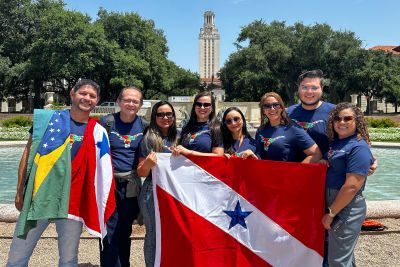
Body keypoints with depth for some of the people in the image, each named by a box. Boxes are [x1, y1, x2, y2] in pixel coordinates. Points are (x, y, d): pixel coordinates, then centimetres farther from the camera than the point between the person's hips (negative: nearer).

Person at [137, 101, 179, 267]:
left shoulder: (176, 138, 8)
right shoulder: (149, 139, -5)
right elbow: (141, 173, -5)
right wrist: (148, 163, -25)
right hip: (153, 192, -4)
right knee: (154, 234, 4)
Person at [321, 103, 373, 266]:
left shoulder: (358, 147, -16)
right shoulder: (334, 142, 9)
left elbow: (352, 187, -22)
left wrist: (331, 213, -18)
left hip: (346, 209, -8)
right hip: (332, 203, 8)